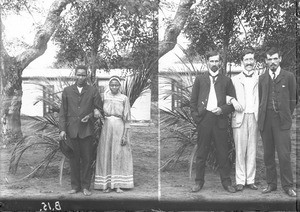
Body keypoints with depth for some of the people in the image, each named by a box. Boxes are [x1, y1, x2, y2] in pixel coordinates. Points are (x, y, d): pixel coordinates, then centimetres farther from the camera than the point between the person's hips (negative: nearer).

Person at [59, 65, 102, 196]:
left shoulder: (93, 91, 5)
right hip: (71, 130, 1)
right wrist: (62, 129, -2)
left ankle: (85, 186, 12)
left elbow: (99, 108, 10)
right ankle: (75, 186, 17)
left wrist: (90, 115, -10)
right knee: (74, 159, 6)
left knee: (87, 159, 2)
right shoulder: (67, 91, 8)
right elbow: (63, 111, 6)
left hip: (86, 130, -1)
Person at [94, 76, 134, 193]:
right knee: (106, 155, 3)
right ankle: (106, 184, 9)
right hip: (106, 127, 2)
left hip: (119, 128, -2)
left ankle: (118, 184, 6)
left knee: (119, 155, 0)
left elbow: (127, 119, -2)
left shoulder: (124, 99, 0)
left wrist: (125, 135, -8)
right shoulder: (104, 96, 7)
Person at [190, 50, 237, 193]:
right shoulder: (199, 79, 12)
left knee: (223, 153, 2)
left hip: (220, 120, 0)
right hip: (203, 119, 0)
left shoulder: (226, 80, 11)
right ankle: (199, 181, 12)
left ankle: (226, 182, 11)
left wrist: (222, 110, -8)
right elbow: (193, 101, 9)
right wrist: (196, 117, -2)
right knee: (201, 153, 5)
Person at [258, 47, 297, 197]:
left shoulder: (289, 77, 4)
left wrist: (286, 116, 8)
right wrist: (262, 116, 8)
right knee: (268, 154, 6)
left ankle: (287, 186, 5)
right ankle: (271, 184, 16)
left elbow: (293, 99, 8)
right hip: (265, 121, 3)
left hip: (282, 121, -2)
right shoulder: (262, 78, 11)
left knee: (284, 154, -6)